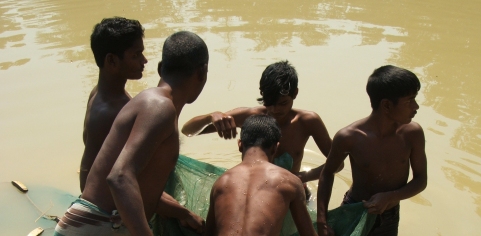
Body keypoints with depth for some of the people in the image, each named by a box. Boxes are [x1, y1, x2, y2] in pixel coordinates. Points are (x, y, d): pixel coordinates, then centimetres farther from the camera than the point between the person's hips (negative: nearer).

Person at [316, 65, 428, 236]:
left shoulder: (413, 133, -18)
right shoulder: (349, 137, -24)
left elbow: (421, 180, -7)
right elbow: (327, 173, -8)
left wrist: (389, 197, -25)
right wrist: (321, 221, -15)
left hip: (389, 218, 3)